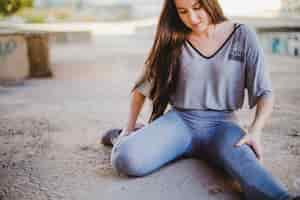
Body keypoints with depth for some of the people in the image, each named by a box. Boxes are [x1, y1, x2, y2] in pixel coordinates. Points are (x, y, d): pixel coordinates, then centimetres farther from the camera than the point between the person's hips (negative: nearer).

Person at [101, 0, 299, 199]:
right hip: (180, 121, 1)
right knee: (126, 159, -26)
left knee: (241, 159, -37)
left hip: (222, 123, -1)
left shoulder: (242, 36, 1)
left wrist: (255, 131, -19)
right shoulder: (173, 40, 5)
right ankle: (123, 138, 5)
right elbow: (143, 87, 15)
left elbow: (265, 92, -2)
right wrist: (129, 128, 12)